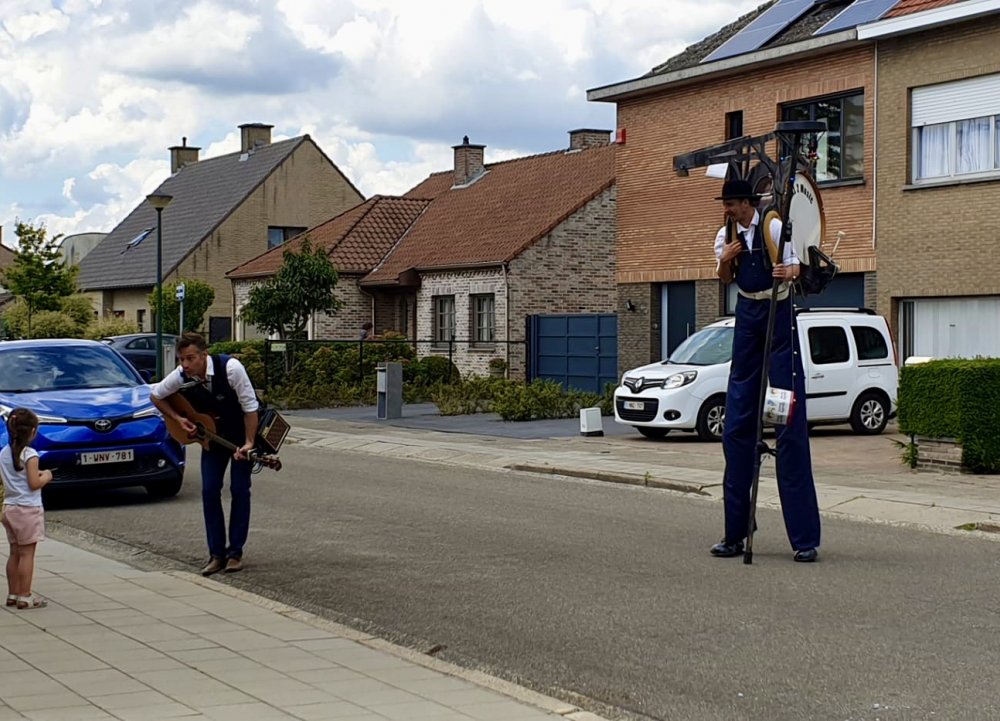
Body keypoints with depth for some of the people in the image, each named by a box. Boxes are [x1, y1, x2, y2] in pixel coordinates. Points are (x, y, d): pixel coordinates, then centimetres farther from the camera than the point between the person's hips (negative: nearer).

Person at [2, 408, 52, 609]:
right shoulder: (30, 454, -15)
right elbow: (33, 484, -17)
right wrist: (45, 477, 2)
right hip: (28, 509, -7)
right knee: (27, 554, -3)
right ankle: (24, 597, -2)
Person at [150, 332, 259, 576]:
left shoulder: (230, 368, -30)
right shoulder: (180, 377, -19)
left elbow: (250, 406, -23)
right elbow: (155, 396, 2)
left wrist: (249, 443, -27)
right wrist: (177, 418, -9)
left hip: (242, 434, -3)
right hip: (211, 435, 3)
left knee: (239, 489, -6)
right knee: (209, 491, -4)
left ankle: (235, 552, 3)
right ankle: (217, 553, 3)